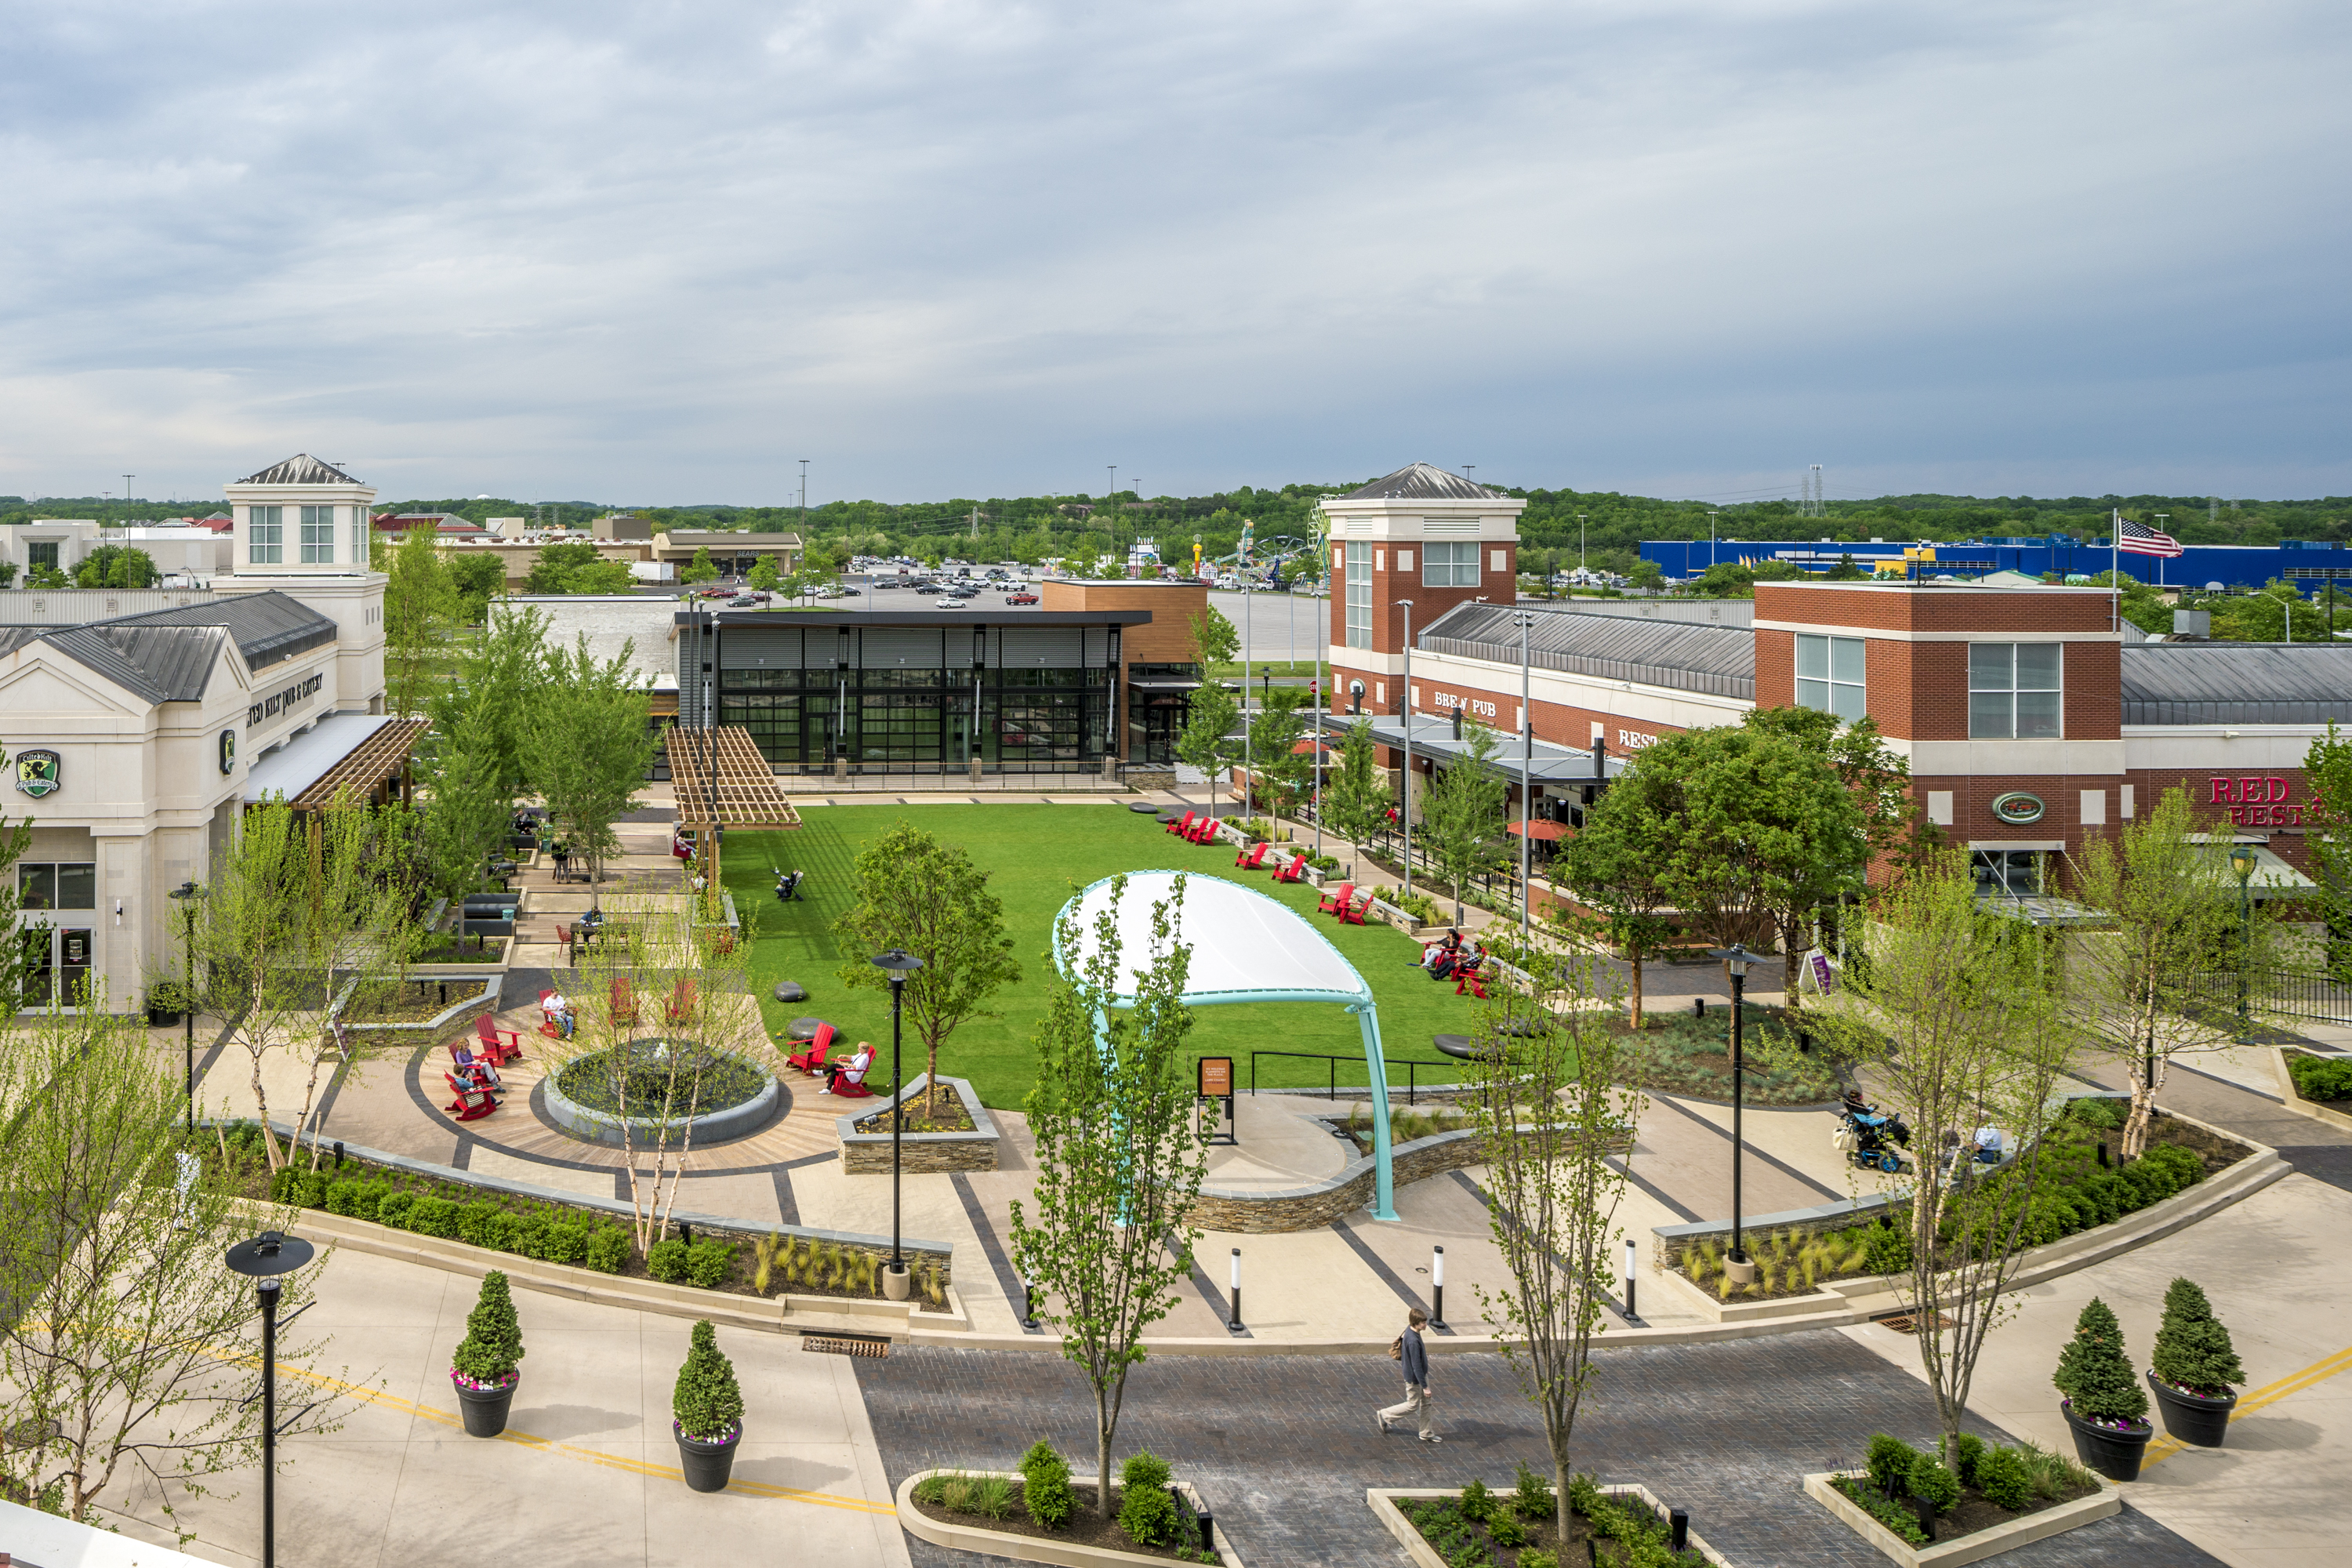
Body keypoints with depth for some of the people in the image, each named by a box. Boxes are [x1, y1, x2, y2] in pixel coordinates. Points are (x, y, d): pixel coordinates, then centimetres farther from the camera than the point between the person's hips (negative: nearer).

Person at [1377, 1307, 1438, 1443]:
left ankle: (1426, 1433, 29)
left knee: (1425, 1403, 17)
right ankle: (1383, 1416, 24)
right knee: (1412, 1406, 9)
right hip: (1414, 1378, -9)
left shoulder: (1410, 1330, -4)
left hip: (1422, 1374, 9)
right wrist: (1425, 1386, -23)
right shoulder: (1413, 1341, -34)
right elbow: (1416, 1366, -29)